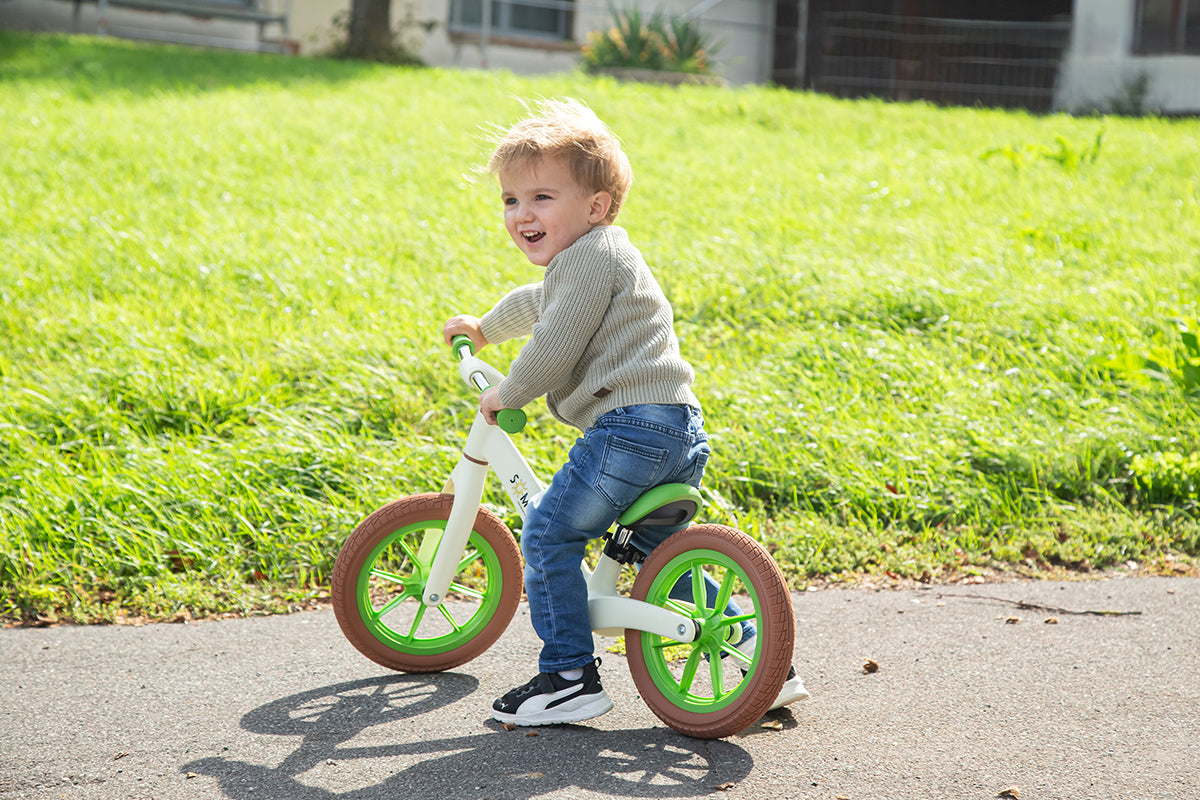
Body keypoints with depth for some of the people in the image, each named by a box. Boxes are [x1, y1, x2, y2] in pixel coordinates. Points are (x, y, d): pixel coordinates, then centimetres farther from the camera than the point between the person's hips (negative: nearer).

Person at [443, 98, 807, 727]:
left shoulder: (591, 256, -9)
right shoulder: (596, 258, 25)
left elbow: (553, 350, -15)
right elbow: (539, 304, 46)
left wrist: (504, 394, 3)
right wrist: (484, 328, 61)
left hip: (631, 427, -11)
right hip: (679, 430, 11)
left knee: (548, 534, -5)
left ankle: (570, 676, -3)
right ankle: (763, 659, 19)